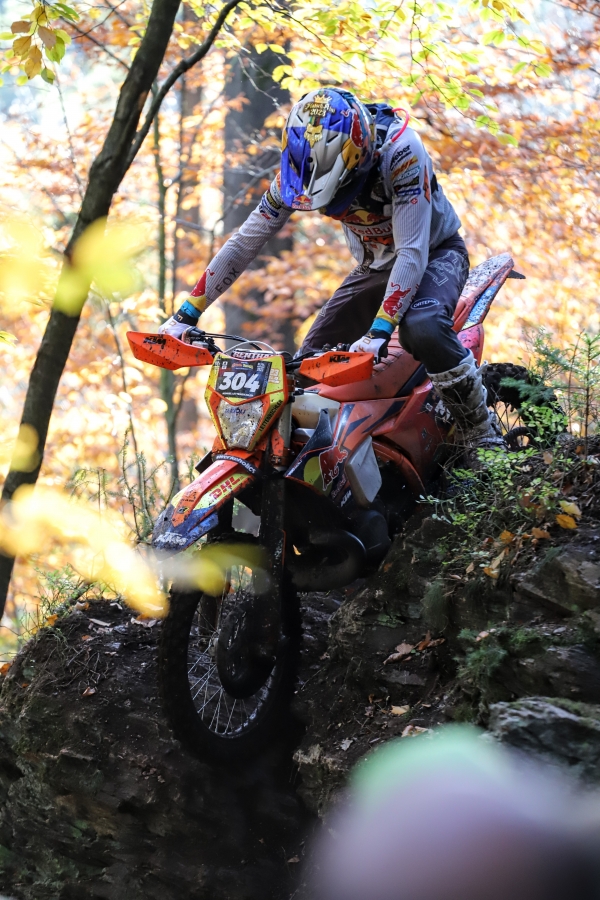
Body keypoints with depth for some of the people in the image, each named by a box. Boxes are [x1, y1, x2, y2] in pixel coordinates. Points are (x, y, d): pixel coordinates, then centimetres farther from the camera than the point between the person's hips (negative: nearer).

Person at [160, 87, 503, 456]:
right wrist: (187, 313, -14)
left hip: (434, 253, -6)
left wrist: (379, 331, -48)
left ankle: (482, 432, -19)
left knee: (422, 328, -37)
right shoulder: (300, 164, -18)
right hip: (375, 266, 6)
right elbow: (249, 238, -11)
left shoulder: (399, 149, -35)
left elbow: (412, 253, -38)